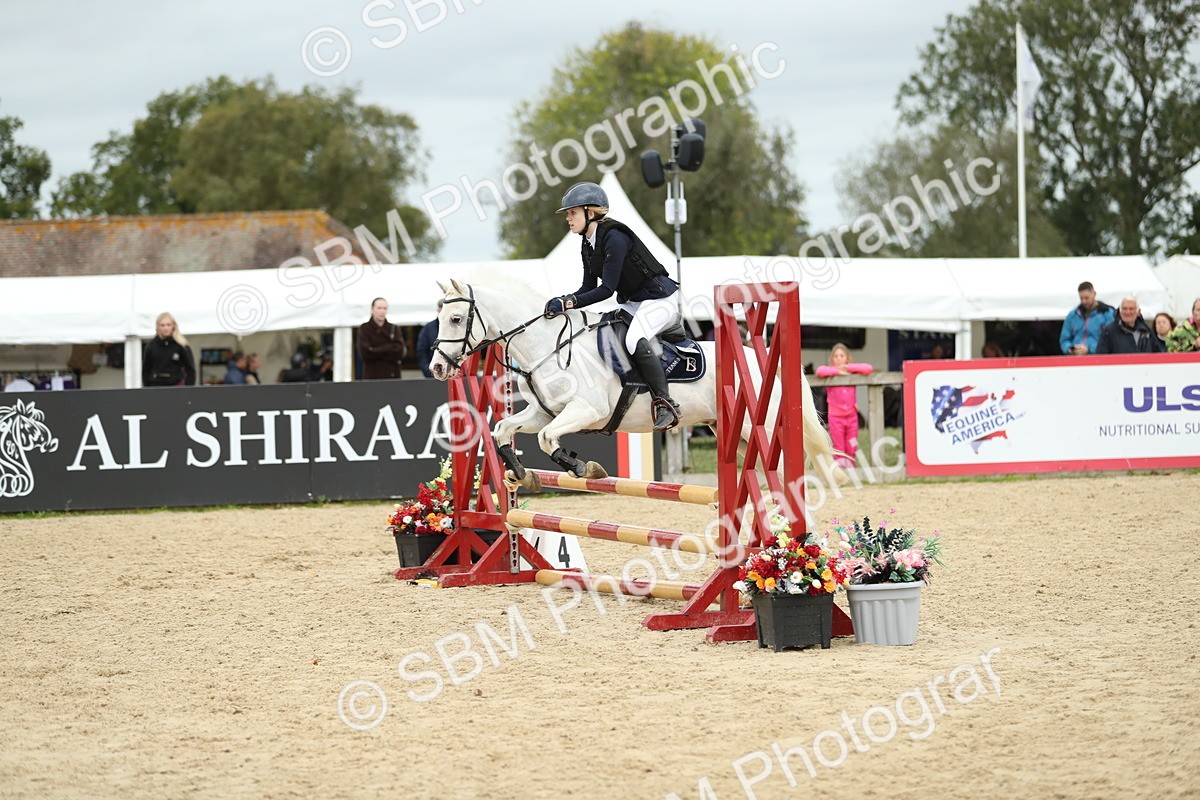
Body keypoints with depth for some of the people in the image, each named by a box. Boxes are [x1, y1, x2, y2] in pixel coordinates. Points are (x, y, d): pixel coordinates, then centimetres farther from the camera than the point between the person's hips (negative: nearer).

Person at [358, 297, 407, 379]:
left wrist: (376, 351, -7)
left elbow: (401, 351, -2)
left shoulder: (394, 329, 12)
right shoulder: (364, 329, 5)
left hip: (392, 376, 2)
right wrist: (389, 348, -6)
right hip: (372, 378, -2)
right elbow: (364, 353, -9)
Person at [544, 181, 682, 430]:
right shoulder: (587, 245, 7)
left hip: (659, 298, -11)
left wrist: (569, 302, -29)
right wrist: (562, 302, -9)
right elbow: (588, 288, 9)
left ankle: (665, 404, -27)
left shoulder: (614, 238, -22)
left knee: (634, 340, -32)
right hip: (631, 303, 11)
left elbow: (607, 289, -26)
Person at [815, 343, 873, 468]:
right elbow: (820, 371, -22)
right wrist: (838, 371, -15)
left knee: (852, 446, 3)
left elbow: (868, 369, -7)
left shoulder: (852, 372, 6)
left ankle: (850, 466, 9)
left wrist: (848, 367, -9)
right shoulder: (830, 371, 0)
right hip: (835, 415, -2)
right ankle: (840, 466, 1)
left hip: (851, 414, 2)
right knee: (839, 446, -2)